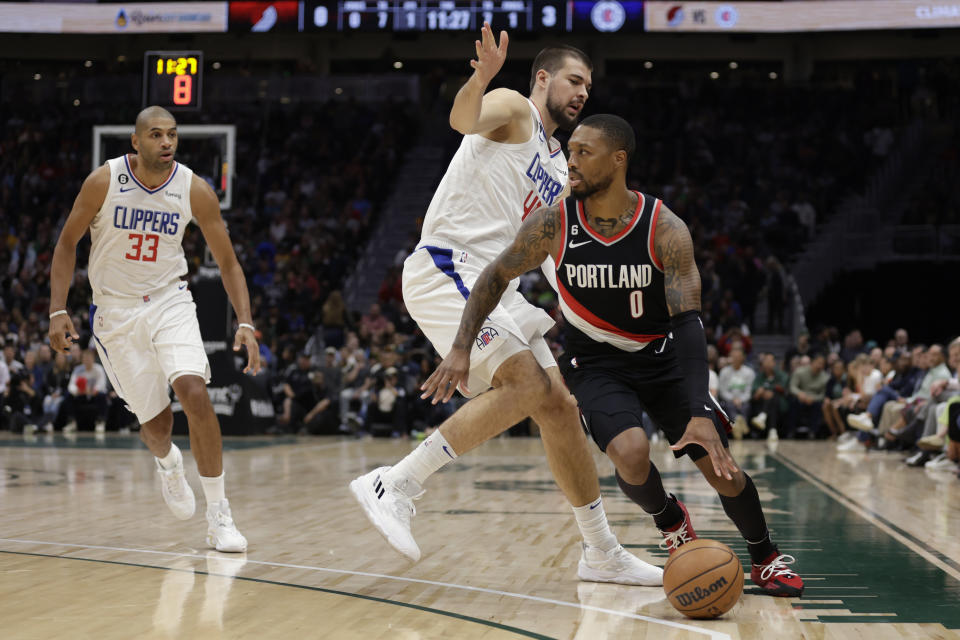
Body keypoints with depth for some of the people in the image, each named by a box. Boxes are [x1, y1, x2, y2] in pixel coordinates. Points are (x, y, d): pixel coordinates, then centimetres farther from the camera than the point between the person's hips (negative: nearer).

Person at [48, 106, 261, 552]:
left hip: (169, 301, 0)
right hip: (116, 310, 0)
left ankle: (218, 514, -12)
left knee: (194, 391, -24)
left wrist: (246, 323, -16)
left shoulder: (194, 190, -12)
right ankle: (167, 462, 45)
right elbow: (67, 242, -2)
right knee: (155, 422, 3)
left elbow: (227, 262, -4)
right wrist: (58, 311, -10)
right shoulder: (104, 181, -14)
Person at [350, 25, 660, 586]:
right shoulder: (513, 108, -1)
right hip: (445, 269, -9)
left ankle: (602, 554, 15)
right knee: (529, 387, -24)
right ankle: (395, 486, -21)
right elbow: (465, 119, -25)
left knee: (560, 404, 6)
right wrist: (482, 76, -45)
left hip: (490, 285, 9)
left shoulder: (562, 169, 24)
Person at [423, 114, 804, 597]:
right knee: (630, 453, -28)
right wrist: (461, 348, -12)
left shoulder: (665, 230, -22)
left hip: (665, 358, 0)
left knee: (721, 468, -9)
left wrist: (700, 413, -36)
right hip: (597, 363, 0)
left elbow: (687, 322, -26)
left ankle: (766, 558, 20)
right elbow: (497, 276, -1)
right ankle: (670, 521, 7)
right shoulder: (554, 224, -17)